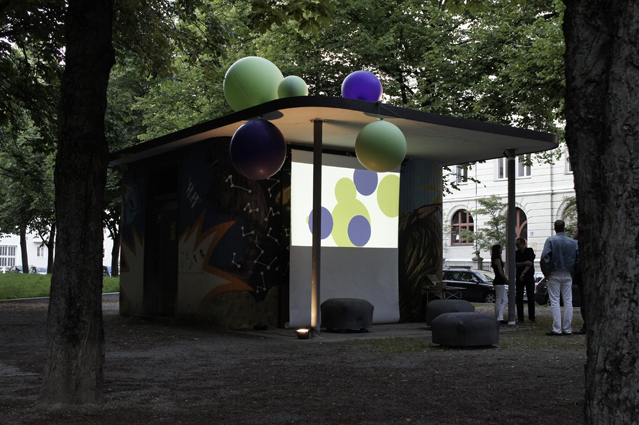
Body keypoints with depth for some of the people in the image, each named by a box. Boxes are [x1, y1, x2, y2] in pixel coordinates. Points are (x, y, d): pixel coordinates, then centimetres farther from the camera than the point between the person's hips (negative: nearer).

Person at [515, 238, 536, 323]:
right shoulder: (516, 253, 11)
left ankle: (531, 317, 4)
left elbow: (530, 263, -8)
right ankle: (520, 317, 1)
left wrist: (523, 273, -15)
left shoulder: (530, 251, 2)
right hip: (519, 277, 3)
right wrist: (524, 263, -15)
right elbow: (515, 264, -1)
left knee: (531, 297, -2)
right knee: (519, 298, -1)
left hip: (529, 276, -3)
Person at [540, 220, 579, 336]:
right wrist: (572, 271, 13)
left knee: (555, 301, 0)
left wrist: (546, 273, -6)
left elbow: (544, 258, -15)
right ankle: (567, 329, 8)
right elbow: (577, 259, 3)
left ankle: (557, 329, -4)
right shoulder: (573, 242, 3)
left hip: (554, 274, -3)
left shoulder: (550, 240, -7)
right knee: (568, 301, 7)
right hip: (567, 275, 3)